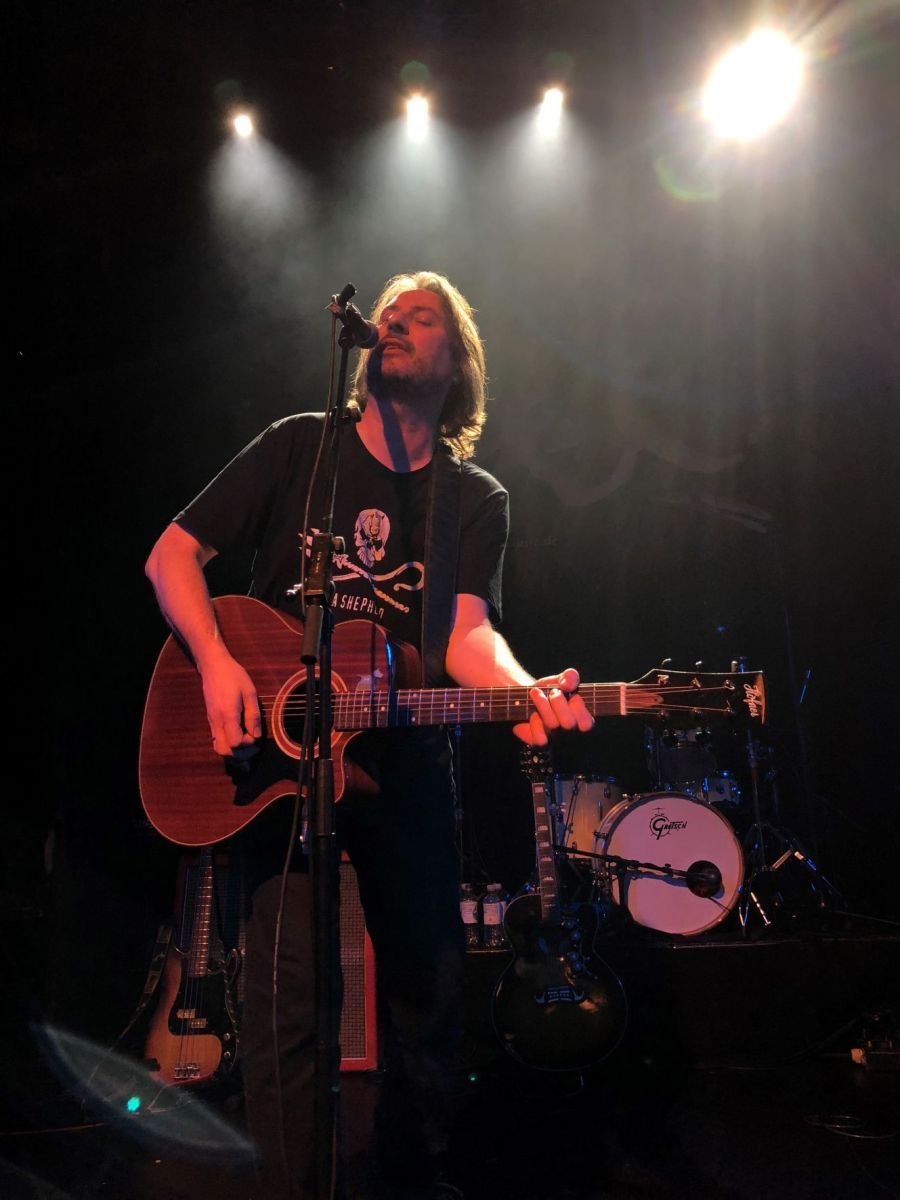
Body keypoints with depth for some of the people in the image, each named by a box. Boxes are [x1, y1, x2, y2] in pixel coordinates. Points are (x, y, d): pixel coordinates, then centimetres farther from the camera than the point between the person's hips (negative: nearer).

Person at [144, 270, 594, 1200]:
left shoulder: (477, 501, 8)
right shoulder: (299, 446, 5)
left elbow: (466, 634, -5)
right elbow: (174, 553, 4)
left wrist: (525, 692, -28)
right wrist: (216, 663, -14)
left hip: (404, 763, 2)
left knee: (429, 997, 9)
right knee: (288, 1001, -10)